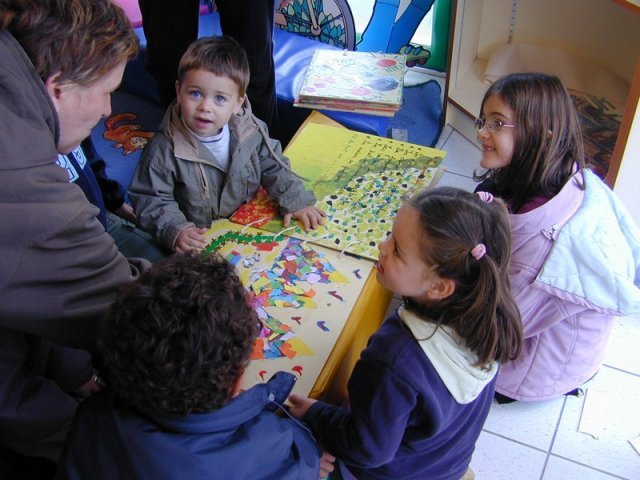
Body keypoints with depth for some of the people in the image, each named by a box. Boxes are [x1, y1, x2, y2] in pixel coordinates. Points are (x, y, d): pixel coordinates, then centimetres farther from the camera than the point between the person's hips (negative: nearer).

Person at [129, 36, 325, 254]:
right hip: (199, 242, -2)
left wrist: (296, 201, -1)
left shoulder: (250, 131, -6)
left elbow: (273, 167, 10)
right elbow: (152, 201, -10)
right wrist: (175, 231, -26)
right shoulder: (164, 149, -17)